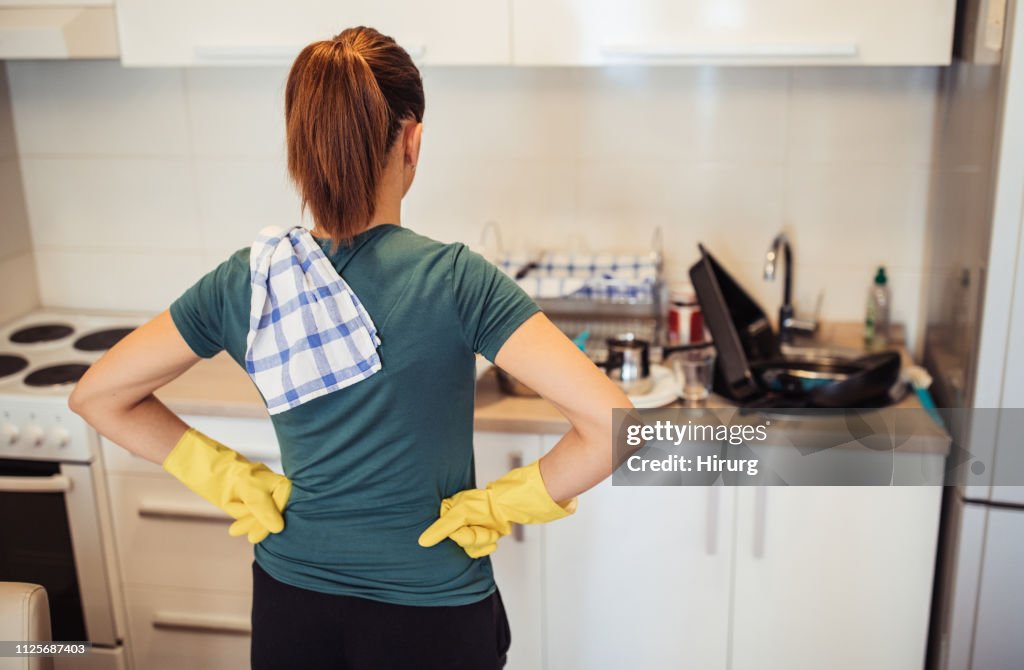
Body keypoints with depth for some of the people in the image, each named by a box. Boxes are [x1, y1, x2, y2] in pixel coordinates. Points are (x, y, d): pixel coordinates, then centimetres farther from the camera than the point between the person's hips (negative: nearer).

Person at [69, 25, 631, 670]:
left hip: (289, 599, 3)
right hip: (430, 610, -3)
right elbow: (615, 421, -27)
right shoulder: (454, 278, -22)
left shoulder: (245, 281, -11)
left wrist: (230, 478, 0)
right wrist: (503, 503, -14)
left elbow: (97, 393, 0)